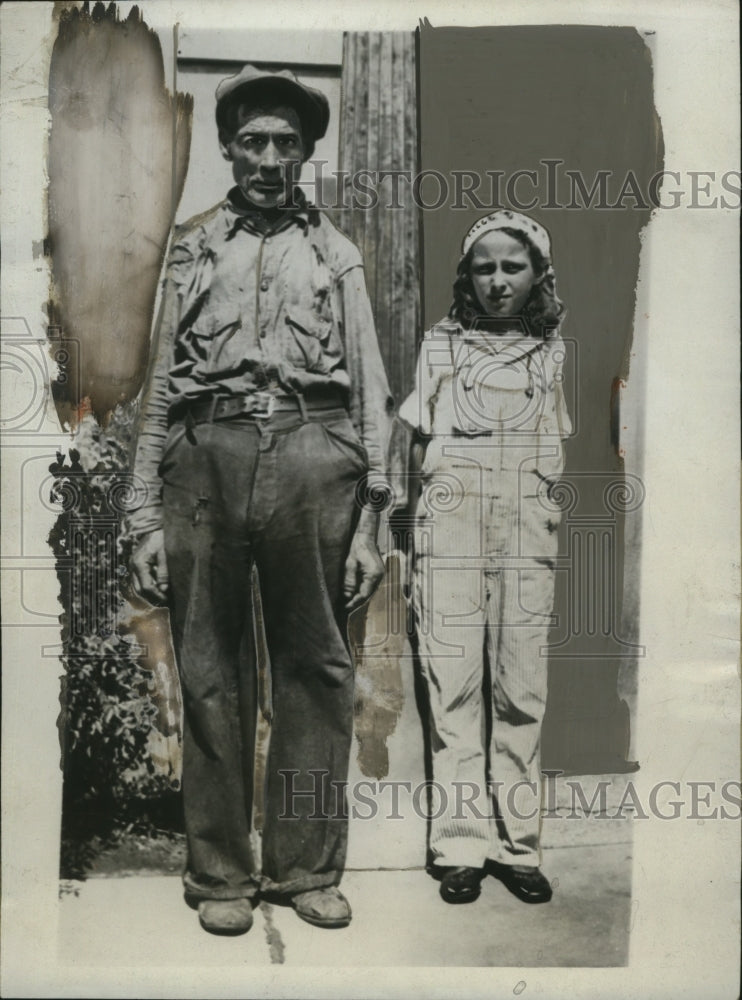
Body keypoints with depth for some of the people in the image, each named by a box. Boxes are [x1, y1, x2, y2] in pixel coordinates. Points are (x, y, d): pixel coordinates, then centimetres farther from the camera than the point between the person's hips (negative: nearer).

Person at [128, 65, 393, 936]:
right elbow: (158, 388, 15)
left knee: (315, 668, 2)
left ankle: (306, 866, 16)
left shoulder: (335, 253, 17)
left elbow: (372, 392, 11)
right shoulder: (192, 249, 19)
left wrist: (368, 523, 2)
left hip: (312, 455, 0)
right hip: (204, 456, 1)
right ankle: (221, 873, 16)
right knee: (209, 673, 3)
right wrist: (146, 519, 6)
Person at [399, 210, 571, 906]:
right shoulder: (440, 345, 12)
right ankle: (461, 845, 3)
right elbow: (421, 446, 12)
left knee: (521, 690, -2)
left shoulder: (550, 353, 15)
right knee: (454, 685, -4)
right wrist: (417, 543, 5)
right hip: (450, 527, -1)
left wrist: (557, 538, 11)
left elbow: (555, 455, 18)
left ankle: (515, 843, 8)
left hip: (527, 532, 1)